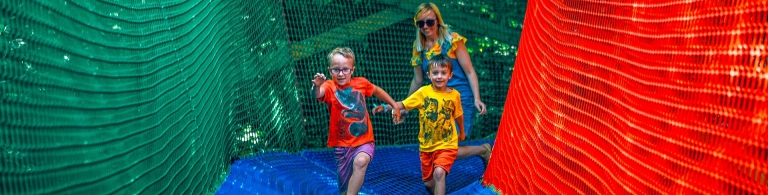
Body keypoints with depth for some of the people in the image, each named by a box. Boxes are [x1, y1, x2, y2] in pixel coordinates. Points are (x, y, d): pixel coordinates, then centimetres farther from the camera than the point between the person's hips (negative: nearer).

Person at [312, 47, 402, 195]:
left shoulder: (361, 83, -1)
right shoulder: (330, 86, -9)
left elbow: (377, 91, 21)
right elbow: (317, 95, -33)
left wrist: (394, 105, 24)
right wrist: (317, 86, -55)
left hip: (364, 141, 0)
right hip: (342, 144, 0)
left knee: (360, 161, -34)